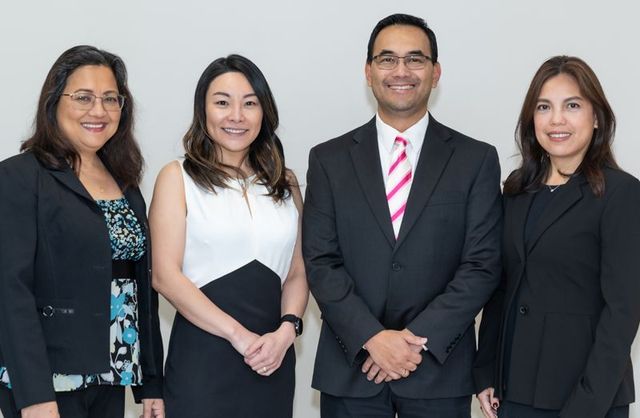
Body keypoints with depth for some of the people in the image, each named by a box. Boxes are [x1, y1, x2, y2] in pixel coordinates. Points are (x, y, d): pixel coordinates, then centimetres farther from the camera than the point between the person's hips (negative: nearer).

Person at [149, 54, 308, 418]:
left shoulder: (285, 183, 12)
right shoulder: (177, 178, 0)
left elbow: (297, 272, 11)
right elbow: (166, 276, -8)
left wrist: (287, 331, -8)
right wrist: (239, 335, -14)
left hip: (272, 361, 4)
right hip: (202, 359, -3)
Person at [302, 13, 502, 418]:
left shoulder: (476, 160, 1)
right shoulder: (328, 160, 4)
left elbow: (483, 264, -4)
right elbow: (320, 262, -2)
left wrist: (419, 337, -13)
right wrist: (373, 337, -14)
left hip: (440, 370, 0)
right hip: (351, 369, 1)